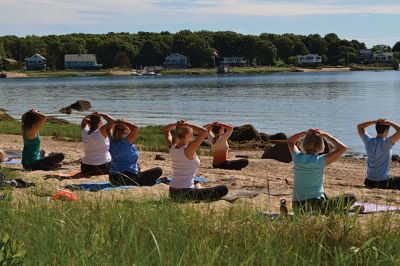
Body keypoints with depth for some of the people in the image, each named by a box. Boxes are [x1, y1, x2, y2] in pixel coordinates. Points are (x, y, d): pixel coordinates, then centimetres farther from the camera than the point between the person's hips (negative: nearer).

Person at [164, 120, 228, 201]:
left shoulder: (172, 148, 1)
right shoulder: (188, 150, -19)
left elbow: (166, 129, 18)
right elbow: (204, 131, -26)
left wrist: (176, 124, -1)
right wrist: (187, 124, -19)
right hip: (186, 193, -8)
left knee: (197, 186, 42)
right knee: (223, 189, -5)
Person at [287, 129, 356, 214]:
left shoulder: (297, 158, -1)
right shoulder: (320, 161, -14)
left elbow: (290, 141, 21)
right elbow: (342, 148, -10)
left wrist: (305, 133, 7)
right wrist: (325, 135, -6)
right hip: (315, 206, -6)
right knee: (351, 198, 3)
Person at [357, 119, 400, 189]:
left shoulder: (368, 141, -3)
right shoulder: (386, 143, -19)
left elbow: (359, 127, 14)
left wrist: (375, 122, 3)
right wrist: (388, 122, -12)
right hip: (384, 183, -6)